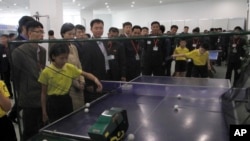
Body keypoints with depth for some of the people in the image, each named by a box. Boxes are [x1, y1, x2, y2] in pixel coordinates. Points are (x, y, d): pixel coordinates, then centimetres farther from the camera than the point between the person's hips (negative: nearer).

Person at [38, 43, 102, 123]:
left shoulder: (70, 68, -4)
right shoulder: (46, 72, -11)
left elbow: (86, 74, 0)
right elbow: (43, 93, -3)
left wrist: (95, 79, -23)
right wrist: (44, 111, 0)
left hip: (66, 100, 3)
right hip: (53, 102, -3)